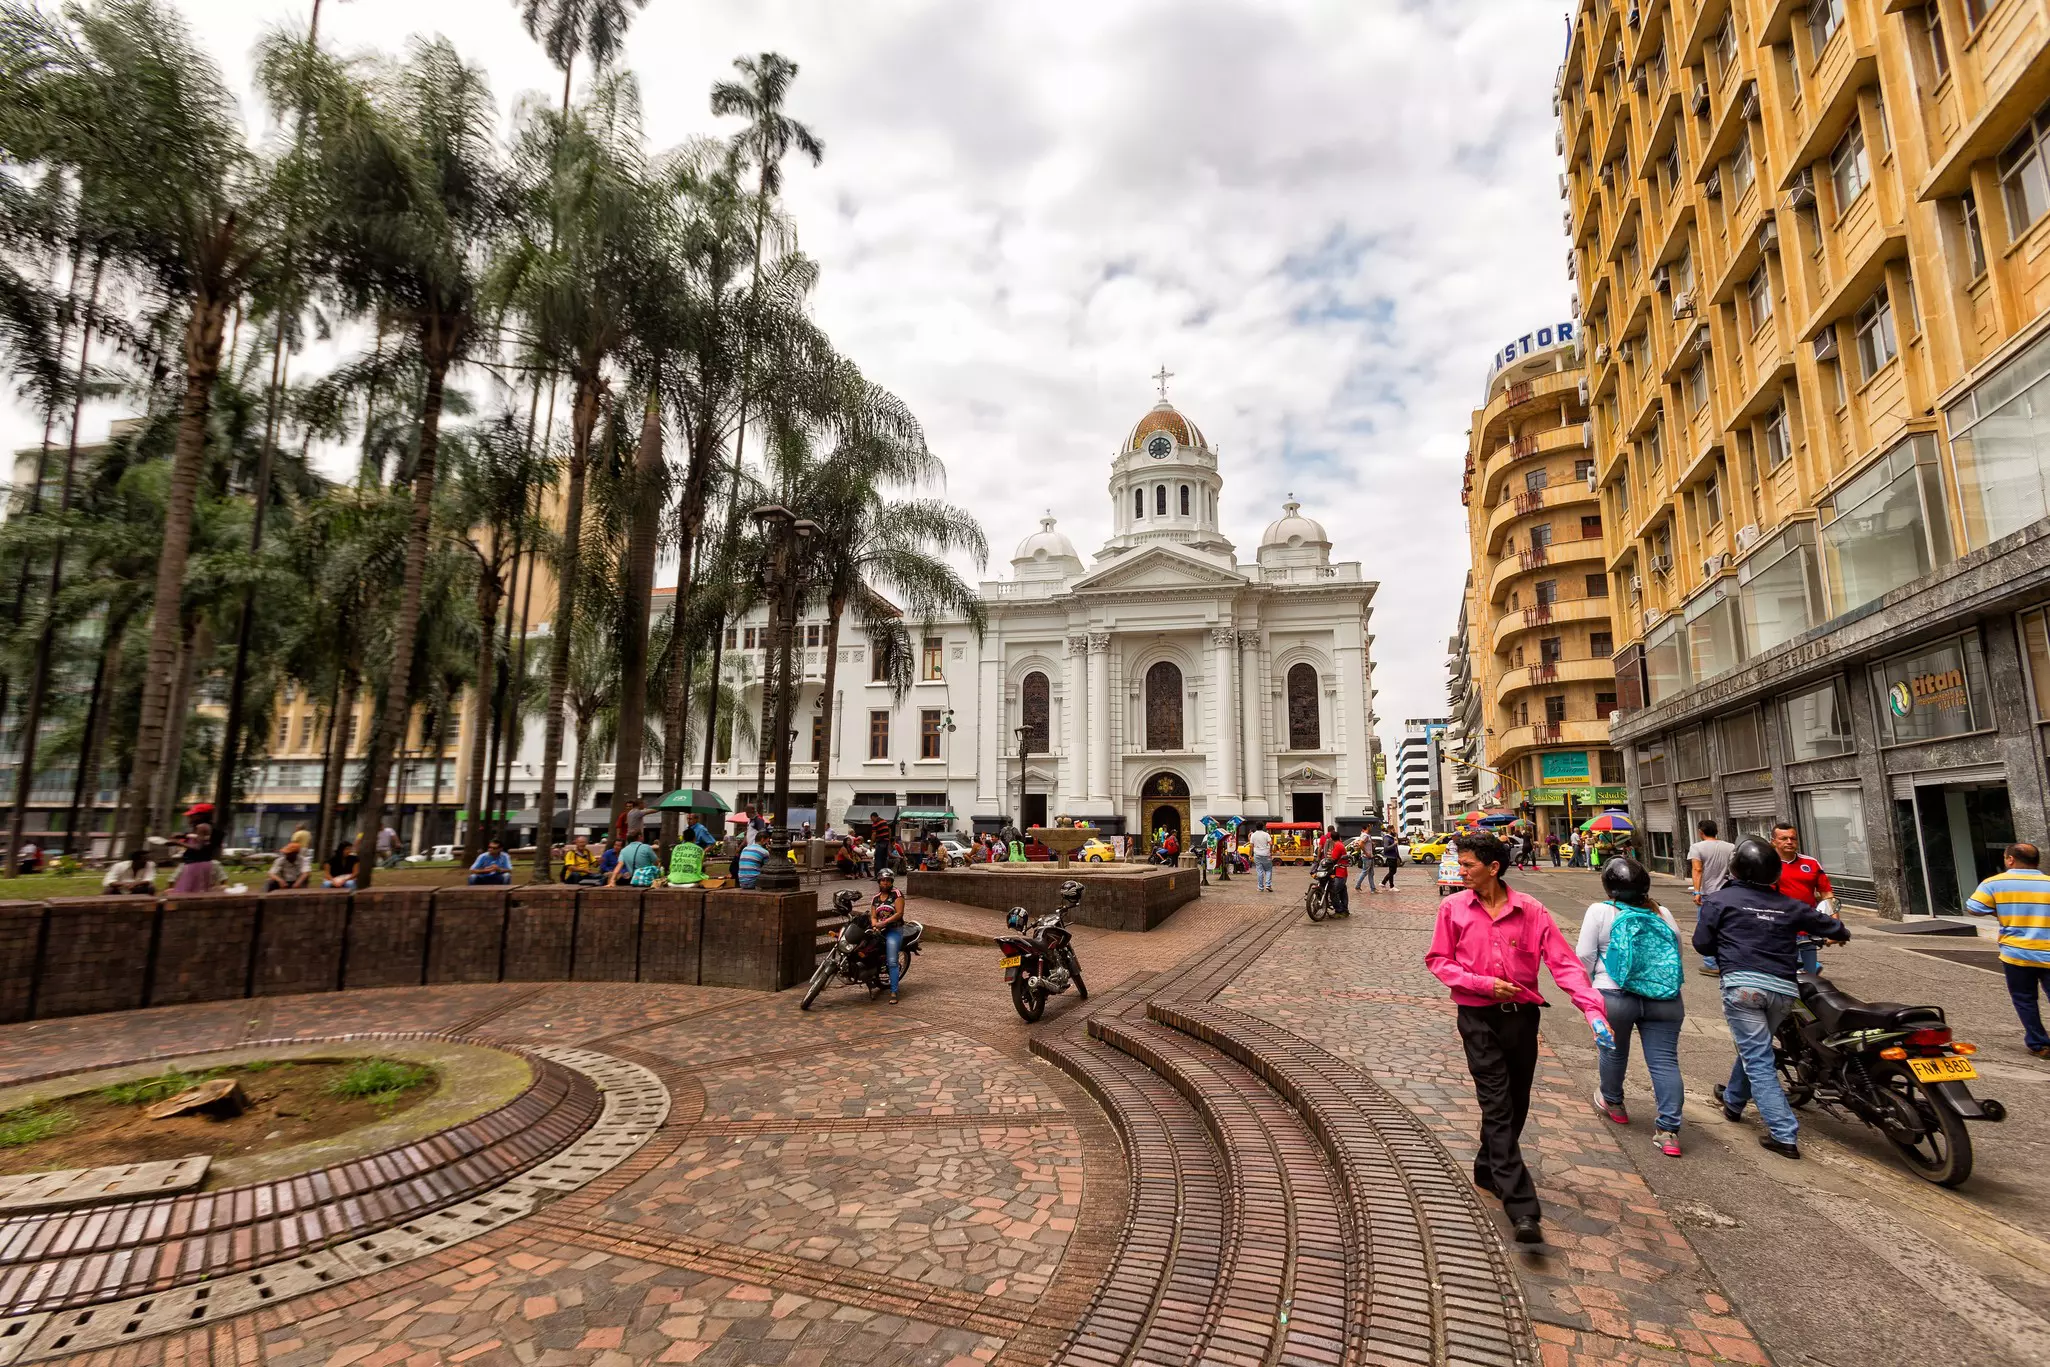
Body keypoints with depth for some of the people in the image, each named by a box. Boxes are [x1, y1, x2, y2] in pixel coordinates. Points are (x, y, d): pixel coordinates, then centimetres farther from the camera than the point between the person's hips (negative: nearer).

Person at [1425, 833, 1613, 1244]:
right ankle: (1522, 1209, -7)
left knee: (1516, 1104, 16)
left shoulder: (1531, 910, -6)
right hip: (1479, 1017, -2)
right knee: (1498, 1107, -7)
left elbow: (1563, 962, -8)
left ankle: (1488, 1170, 39)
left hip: (1522, 1014, 2)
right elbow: (1437, 960, -1)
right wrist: (1484, 983, -12)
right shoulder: (1453, 907, -5)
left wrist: (1592, 1007, -21)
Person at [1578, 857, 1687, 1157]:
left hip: (1615, 996, -3)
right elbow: (1677, 954, 18)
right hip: (1665, 998, 3)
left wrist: (1590, 982, 12)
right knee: (1665, 1061, 5)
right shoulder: (1663, 914, 7)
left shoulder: (1600, 911, -6)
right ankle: (1669, 1131, 3)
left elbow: (1584, 955, -5)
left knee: (1614, 1051, 18)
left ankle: (1612, 1102, 39)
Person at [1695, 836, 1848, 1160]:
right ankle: (1733, 1100, 43)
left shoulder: (1718, 900, -1)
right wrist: (1842, 933, 49)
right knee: (1754, 1048, 23)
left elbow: (1702, 943, 0)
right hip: (1784, 988, 5)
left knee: (1758, 1059, 0)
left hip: (1743, 984, -5)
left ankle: (1784, 1135, -5)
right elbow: (1826, 924, 25)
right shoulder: (1788, 905, 12)